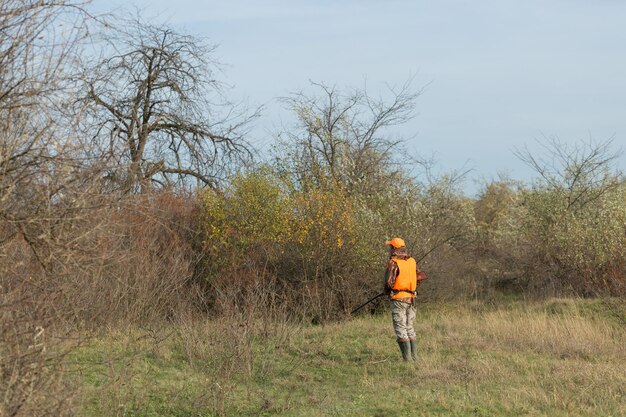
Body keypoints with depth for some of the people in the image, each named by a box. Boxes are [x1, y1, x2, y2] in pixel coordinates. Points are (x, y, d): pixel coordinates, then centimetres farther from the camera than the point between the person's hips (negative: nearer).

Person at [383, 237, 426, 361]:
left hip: (398, 299, -7)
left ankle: (407, 358, -8)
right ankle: (414, 357, 14)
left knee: (400, 329, -3)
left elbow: (389, 282, -18)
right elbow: (422, 275, 14)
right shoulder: (412, 261, 8)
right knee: (409, 328, 15)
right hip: (411, 298, 7)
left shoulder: (394, 263, -13)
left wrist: (386, 291, 2)